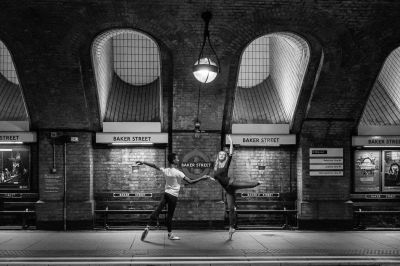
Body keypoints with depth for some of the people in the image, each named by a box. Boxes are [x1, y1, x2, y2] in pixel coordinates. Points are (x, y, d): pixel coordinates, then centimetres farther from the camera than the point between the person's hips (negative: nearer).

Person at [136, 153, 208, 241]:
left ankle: (147, 227, -6)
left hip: (166, 193, 5)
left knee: (157, 210, 2)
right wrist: (202, 178, -11)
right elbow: (190, 182, -18)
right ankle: (170, 234, 16)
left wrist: (143, 162, 22)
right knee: (170, 215, 3)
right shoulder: (178, 173, -15)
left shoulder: (165, 170, 1)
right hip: (173, 196, -5)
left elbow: (154, 166, 10)